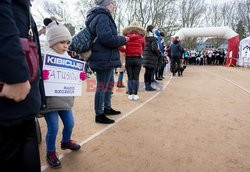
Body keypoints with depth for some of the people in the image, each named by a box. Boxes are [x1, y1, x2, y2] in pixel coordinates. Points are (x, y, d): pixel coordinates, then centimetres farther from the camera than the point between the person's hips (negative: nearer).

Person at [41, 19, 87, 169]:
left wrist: (81, 77, -3)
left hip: (65, 99, 6)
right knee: (53, 128, 3)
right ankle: (51, 153, 28)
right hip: (50, 100, -6)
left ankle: (66, 142, 46)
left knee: (70, 124, 17)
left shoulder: (69, 58, 8)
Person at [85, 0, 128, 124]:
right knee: (102, 87, -3)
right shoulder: (102, 17, -14)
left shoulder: (98, 17, 21)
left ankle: (107, 108, 35)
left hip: (107, 59, 11)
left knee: (110, 84, 20)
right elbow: (107, 37, -27)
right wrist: (122, 39, -11)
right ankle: (99, 115, 9)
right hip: (104, 59, -11)